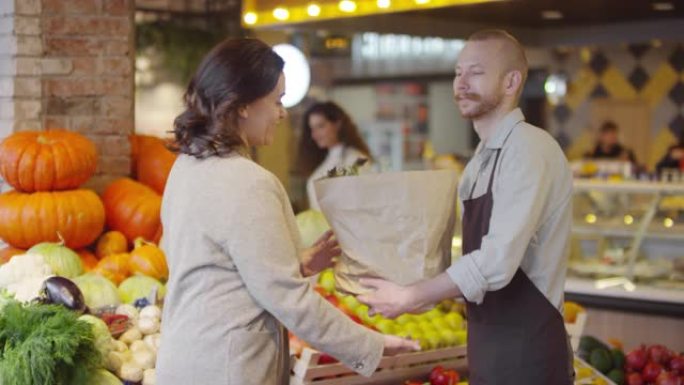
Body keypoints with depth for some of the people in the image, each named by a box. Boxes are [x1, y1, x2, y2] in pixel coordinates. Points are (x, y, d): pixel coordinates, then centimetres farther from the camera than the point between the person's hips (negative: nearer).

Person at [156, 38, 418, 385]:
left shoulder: (188, 165, 6)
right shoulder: (247, 184, -21)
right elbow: (289, 299, -19)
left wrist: (299, 263, 11)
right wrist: (371, 346, -11)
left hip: (188, 354, 9)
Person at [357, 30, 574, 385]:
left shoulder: (528, 149, -18)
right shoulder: (482, 158, 12)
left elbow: (496, 263, -26)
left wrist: (410, 298, -19)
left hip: (526, 348, -8)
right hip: (488, 345, 8)